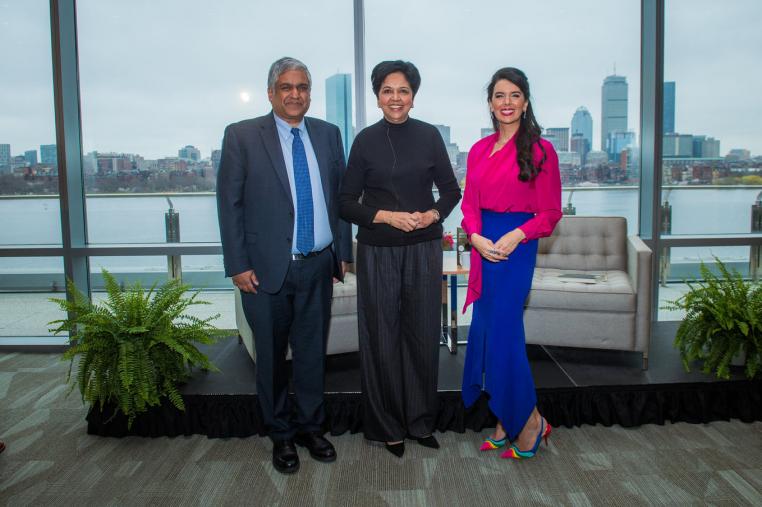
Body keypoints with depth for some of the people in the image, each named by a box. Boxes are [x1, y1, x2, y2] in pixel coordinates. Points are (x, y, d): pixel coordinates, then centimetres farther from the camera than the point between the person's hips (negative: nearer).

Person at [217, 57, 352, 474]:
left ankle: (311, 427, 32)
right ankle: (281, 435, 29)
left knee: (313, 352, 14)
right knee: (271, 356, 11)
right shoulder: (241, 136, -4)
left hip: (318, 267, 3)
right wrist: (238, 265, -9)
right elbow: (229, 204, -5)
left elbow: (340, 196, 10)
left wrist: (343, 251, 7)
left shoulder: (328, 134, 7)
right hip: (267, 268, -2)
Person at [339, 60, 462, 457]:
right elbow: (347, 202, 0)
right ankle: (388, 427, 20)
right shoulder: (366, 140, 0)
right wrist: (386, 216, -14)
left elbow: (451, 190, 10)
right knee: (382, 337, 4)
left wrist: (434, 214, -10)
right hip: (378, 252, -1)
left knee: (423, 334, 6)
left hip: (423, 249, 1)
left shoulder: (429, 136, 3)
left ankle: (421, 421, 24)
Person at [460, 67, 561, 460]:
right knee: (486, 331, 9)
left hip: (516, 247, -6)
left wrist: (516, 235, -19)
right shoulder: (479, 150, 11)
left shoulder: (539, 149, -5)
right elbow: (470, 204, 10)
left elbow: (549, 213, -5)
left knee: (502, 331, -6)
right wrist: (476, 236, -8)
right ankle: (506, 423, 25)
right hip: (483, 247, 6)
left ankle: (530, 422, 15)